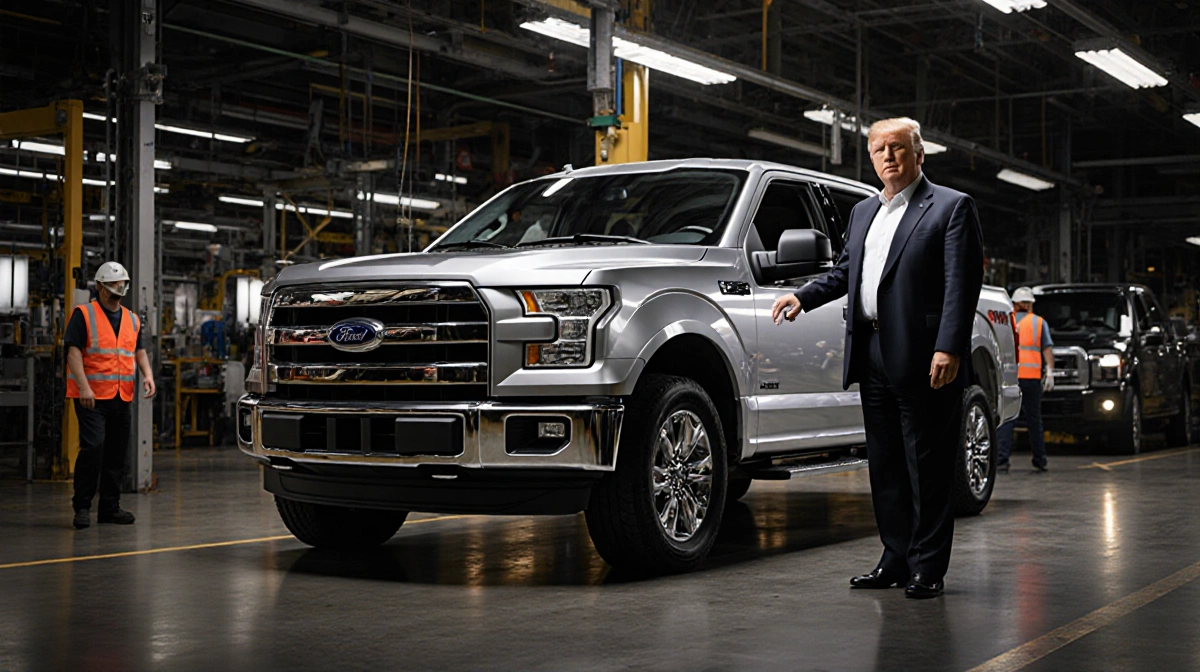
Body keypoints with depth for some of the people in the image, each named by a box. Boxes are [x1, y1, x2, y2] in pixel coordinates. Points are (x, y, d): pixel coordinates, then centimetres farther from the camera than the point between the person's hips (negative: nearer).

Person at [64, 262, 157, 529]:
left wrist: (148, 375, 0)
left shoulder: (132, 320, 17)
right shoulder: (84, 314, -2)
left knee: (117, 452, 8)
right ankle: (82, 506, -5)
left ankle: (110, 507, 17)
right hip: (92, 396, -6)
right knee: (93, 447, -15)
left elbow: (139, 351, 20)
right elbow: (73, 352, -8)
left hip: (122, 397, 6)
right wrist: (83, 387, -18)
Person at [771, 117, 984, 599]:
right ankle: (896, 559, 21)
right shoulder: (862, 212, 20)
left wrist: (948, 348, -20)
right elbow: (844, 272, 29)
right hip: (873, 358, 7)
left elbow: (962, 286, -10)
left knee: (928, 468, -1)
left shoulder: (952, 207, -1)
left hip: (924, 360, -7)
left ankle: (927, 568, 6)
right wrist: (803, 296, 12)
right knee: (885, 465, 11)